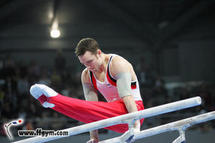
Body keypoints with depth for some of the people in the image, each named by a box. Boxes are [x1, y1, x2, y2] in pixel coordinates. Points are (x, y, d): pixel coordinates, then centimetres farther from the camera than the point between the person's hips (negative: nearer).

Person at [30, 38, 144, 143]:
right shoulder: (86, 75, 6)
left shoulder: (117, 64, -13)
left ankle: (53, 99, -36)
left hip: (132, 110, -7)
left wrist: (135, 125, -33)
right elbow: (91, 106, 1)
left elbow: (127, 96, -24)